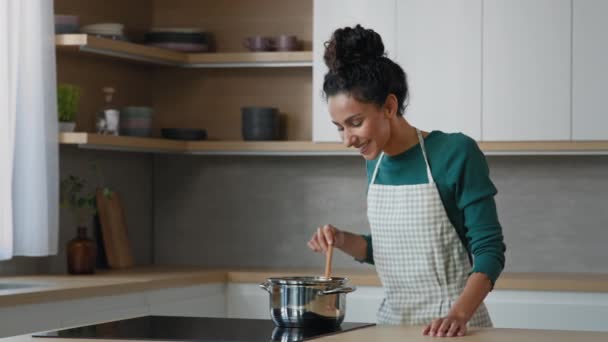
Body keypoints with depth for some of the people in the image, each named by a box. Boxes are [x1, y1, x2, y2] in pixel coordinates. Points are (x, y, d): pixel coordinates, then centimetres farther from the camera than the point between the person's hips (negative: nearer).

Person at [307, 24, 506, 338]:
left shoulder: (455, 153, -16)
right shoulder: (375, 164, 3)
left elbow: (488, 249, -16)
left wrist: (458, 315, -29)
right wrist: (343, 241, -3)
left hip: (450, 328, -6)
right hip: (392, 321, 6)